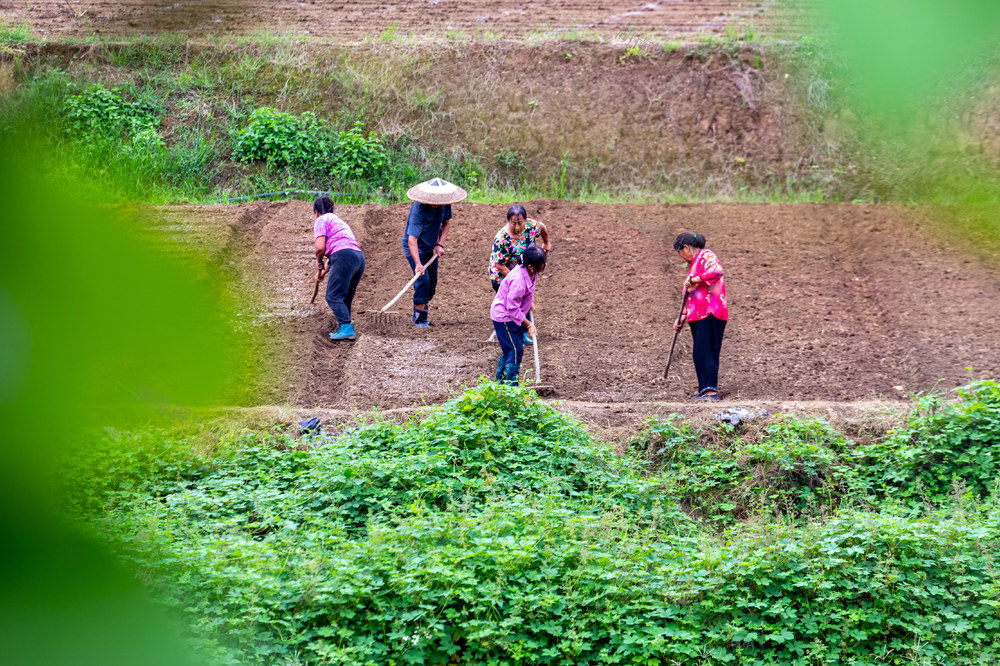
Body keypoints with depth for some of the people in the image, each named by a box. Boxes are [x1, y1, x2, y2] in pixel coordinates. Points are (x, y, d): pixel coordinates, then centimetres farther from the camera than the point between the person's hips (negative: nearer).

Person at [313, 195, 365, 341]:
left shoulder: (321, 220, 7)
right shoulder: (339, 221, 33)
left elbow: (320, 247, -5)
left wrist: (319, 263, 14)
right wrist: (324, 270, 48)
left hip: (344, 256, -9)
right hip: (359, 257, 9)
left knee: (333, 296, -9)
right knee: (345, 299, 15)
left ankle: (347, 328, -21)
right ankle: (343, 330, 13)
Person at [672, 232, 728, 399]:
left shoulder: (705, 256, -4)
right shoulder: (693, 264, 26)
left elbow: (717, 270, -28)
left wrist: (694, 280, -24)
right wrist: (682, 317, 23)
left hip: (710, 314, -10)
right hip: (697, 316, 10)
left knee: (706, 352, -15)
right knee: (699, 354, 8)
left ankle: (711, 390, -19)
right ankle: (704, 390, 11)